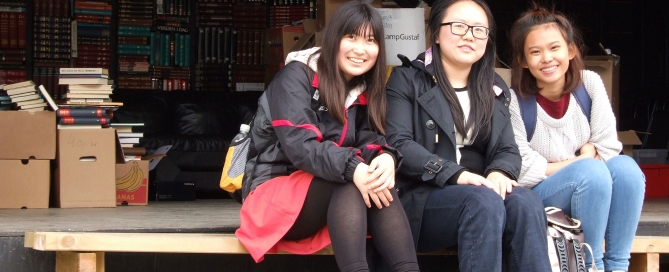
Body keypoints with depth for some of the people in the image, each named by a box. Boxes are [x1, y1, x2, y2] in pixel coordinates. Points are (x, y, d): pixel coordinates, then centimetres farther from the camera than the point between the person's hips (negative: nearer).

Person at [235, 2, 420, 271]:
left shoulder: (364, 90, 9)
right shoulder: (295, 77, -11)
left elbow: (370, 139, -4)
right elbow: (299, 145, -23)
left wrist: (386, 158, -29)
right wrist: (351, 168, -39)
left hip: (333, 195, 5)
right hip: (277, 192, -5)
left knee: (376, 182, -26)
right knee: (349, 182, -33)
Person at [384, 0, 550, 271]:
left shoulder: (493, 92, 20)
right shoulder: (407, 80, 4)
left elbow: (508, 150, 10)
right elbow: (397, 144, -10)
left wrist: (499, 172, -16)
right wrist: (455, 174, -23)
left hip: (477, 194, 4)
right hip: (419, 199, -4)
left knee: (526, 201, -29)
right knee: (484, 200, -35)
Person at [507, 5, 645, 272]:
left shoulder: (590, 84, -3)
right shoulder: (514, 101, -15)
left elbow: (608, 149, 0)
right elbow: (525, 172, -15)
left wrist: (589, 155, -19)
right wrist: (582, 162, -12)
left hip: (593, 193, 4)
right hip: (536, 198, -4)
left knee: (625, 167, -25)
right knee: (591, 172, -31)